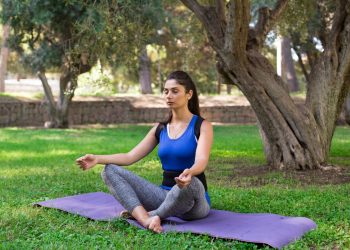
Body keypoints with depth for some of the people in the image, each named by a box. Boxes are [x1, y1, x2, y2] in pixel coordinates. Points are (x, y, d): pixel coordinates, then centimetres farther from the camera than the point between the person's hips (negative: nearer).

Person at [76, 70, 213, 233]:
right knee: (110, 171, -11)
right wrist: (98, 159, -11)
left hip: (193, 202, -5)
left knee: (190, 183, -43)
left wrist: (189, 173, -47)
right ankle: (145, 219, -35)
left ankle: (152, 215, -18)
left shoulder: (202, 126, -5)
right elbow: (130, 157, 5)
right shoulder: (160, 129, 11)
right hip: (165, 194, 5)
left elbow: (201, 162, -22)